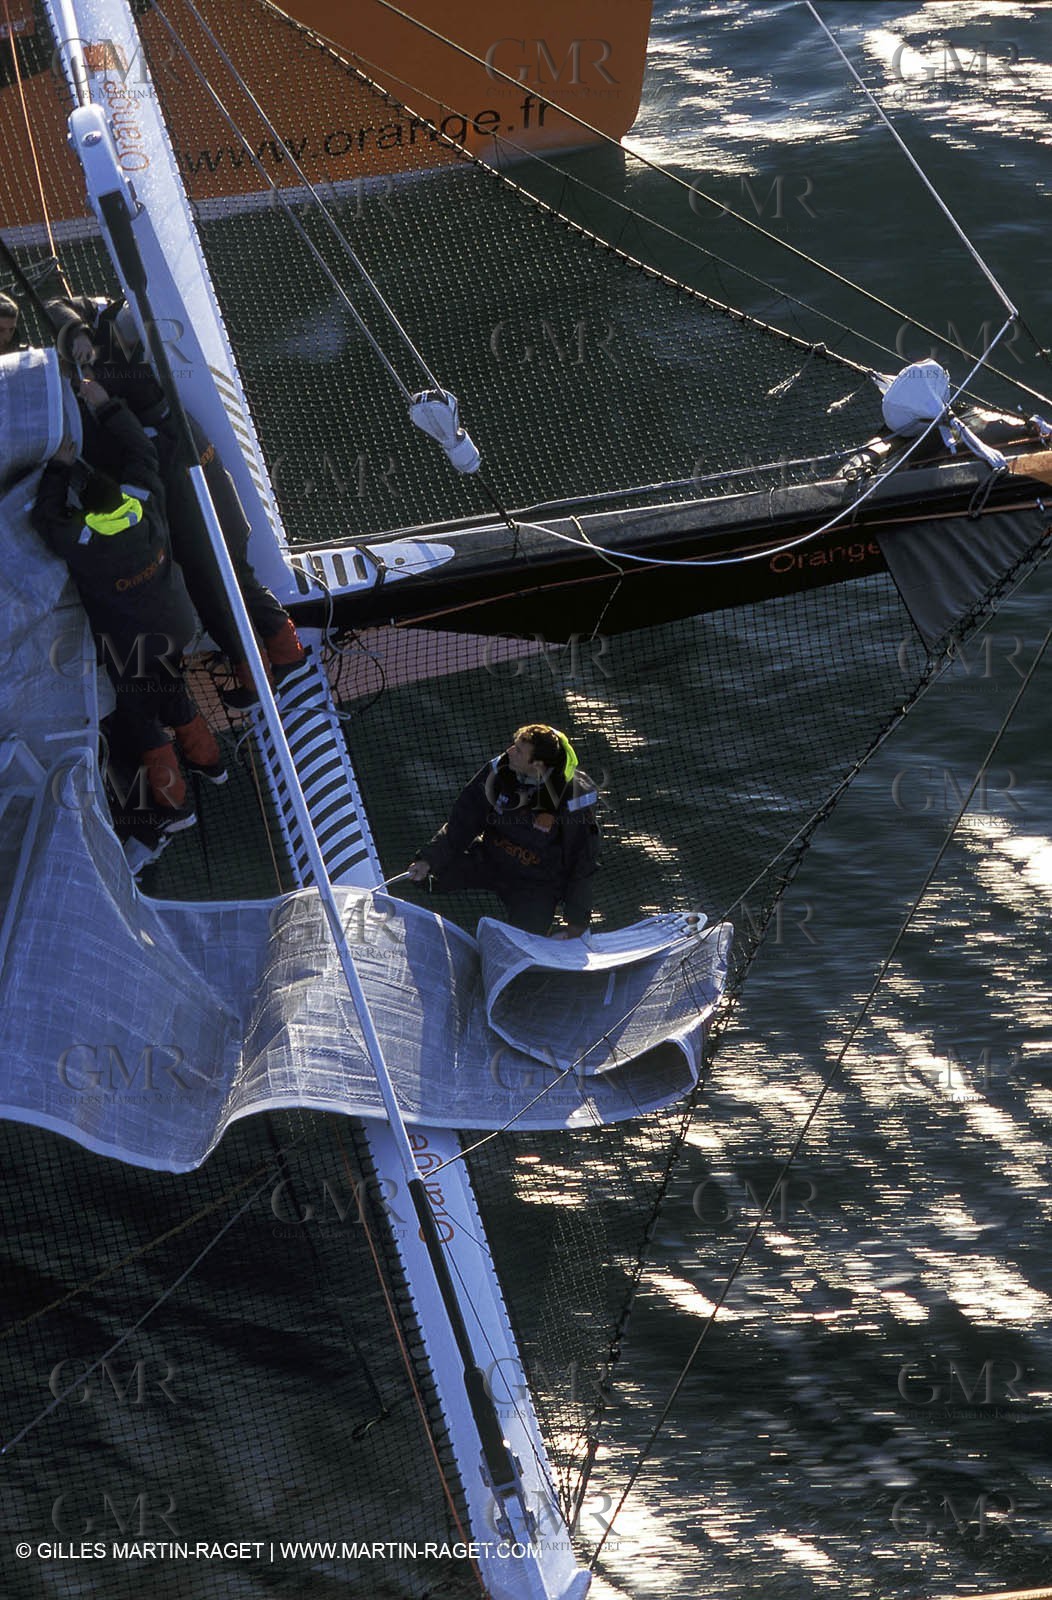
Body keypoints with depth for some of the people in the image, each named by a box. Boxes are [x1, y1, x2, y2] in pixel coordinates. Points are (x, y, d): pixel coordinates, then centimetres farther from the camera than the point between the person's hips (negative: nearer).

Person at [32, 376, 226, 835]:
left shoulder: (84, 547, -33)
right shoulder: (147, 504, -22)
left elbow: (46, 518, -14)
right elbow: (140, 452, -7)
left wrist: (58, 468, -8)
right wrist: (105, 407, -1)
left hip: (128, 646, -5)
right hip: (172, 629, 6)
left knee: (140, 719, 14)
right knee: (173, 694, 31)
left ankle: (173, 802, 20)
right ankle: (207, 759, 48)